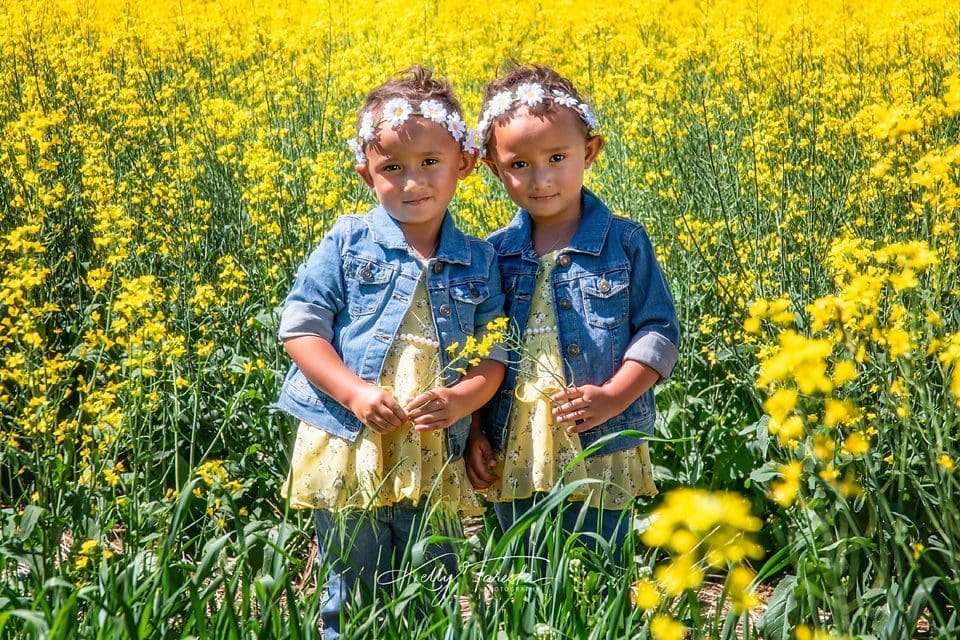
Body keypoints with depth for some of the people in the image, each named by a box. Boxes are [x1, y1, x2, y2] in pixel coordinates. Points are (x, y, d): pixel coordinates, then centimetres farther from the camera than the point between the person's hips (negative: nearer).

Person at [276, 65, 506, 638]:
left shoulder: (479, 262, 3)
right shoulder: (347, 245, -3)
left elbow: (495, 353, 4)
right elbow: (301, 330, -5)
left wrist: (464, 397, -17)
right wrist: (354, 391, -18)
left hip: (433, 459, 2)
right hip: (348, 450, -1)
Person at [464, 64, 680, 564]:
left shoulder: (626, 244, -4)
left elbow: (659, 333, -3)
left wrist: (613, 397, -16)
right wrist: (473, 433, 0)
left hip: (602, 455, -2)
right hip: (513, 459, 2)